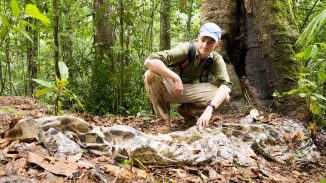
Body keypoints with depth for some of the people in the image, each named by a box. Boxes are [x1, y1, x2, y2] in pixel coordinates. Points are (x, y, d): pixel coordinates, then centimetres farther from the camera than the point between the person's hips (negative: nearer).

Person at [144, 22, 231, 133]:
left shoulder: (216, 60, -13)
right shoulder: (186, 49, -24)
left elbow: (225, 85, -29)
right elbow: (149, 61, -35)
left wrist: (209, 109, -44)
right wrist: (176, 78, -41)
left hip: (189, 93, 2)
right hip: (170, 88, -2)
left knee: (224, 97, -23)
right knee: (151, 75, -34)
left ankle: (187, 110, 5)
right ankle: (163, 123, -17)